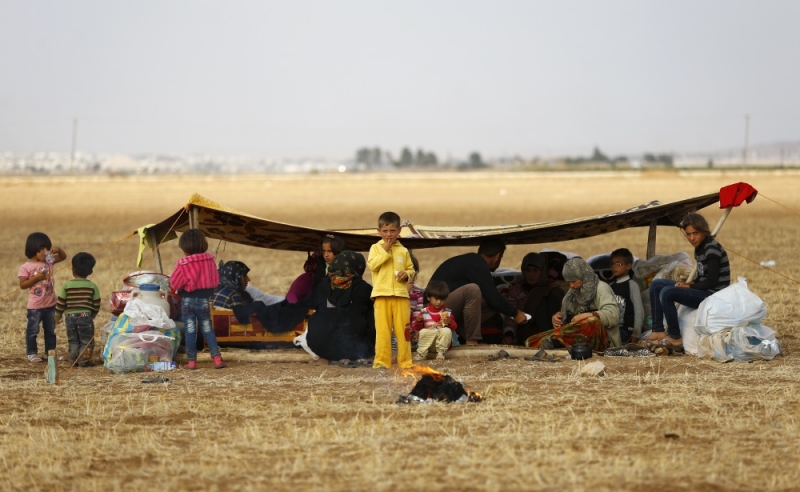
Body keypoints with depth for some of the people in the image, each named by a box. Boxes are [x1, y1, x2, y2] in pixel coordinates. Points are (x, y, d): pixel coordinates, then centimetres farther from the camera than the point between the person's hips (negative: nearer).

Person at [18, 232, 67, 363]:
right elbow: (22, 285, -15)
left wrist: (58, 250, -9)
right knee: (33, 330, 4)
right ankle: (32, 353, 12)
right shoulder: (26, 267, -13)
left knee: (51, 330, 15)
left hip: (50, 304, 5)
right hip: (35, 306, -5)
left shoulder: (49, 261, 2)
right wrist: (36, 278, -25)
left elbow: (63, 257, 13)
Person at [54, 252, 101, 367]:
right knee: (86, 341, 4)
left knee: (73, 341, 13)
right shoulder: (92, 286, -2)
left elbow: (60, 303, 2)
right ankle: (84, 360, -2)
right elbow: (96, 305, 2)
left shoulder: (66, 285, -1)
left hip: (70, 316, 2)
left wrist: (57, 317, 15)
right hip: (85, 316, -2)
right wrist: (92, 315, 19)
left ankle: (73, 360, 11)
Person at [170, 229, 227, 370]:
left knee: (190, 331, 3)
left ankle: (192, 361, 5)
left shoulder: (183, 264, -16)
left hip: (188, 300, -3)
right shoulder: (209, 260, -3)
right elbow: (215, 281, 6)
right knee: (208, 330, 9)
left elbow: (174, 283, -8)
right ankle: (217, 358, 0)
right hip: (204, 300, 3)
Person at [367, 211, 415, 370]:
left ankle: (405, 360, 9)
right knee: (382, 329, -4)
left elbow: (411, 269, 16)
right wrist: (385, 251, -12)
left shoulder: (403, 251, 11)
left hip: (401, 294, 2)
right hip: (382, 294, -2)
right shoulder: (376, 248, 5)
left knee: (403, 328, 3)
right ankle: (382, 361, -1)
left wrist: (406, 274, -6)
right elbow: (372, 265, -9)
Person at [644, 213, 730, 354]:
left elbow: (712, 281, -19)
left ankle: (675, 339, -17)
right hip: (704, 291, 10)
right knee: (656, 285, 8)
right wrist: (691, 283, -1)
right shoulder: (700, 248, 11)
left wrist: (690, 286, -12)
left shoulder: (712, 248, -16)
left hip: (714, 295, -10)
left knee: (667, 293, -27)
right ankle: (658, 331, 1)